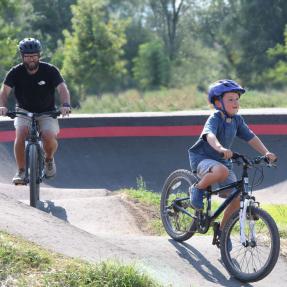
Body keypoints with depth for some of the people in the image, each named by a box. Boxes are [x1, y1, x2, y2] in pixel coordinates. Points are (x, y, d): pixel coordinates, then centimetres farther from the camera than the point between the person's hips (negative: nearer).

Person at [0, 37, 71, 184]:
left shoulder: (50, 70, -13)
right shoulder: (16, 72, -11)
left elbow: (62, 88, -24)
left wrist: (65, 105, -44)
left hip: (47, 113, -1)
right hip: (24, 111, 1)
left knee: (50, 138, -26)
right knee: (20, 135, -28)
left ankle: (49, 158, 9)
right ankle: (21, 171, -13)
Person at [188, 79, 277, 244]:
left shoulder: (237, 120, 0)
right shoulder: (215, 119, -21)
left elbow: (251, 137, -2)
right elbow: (209, 135, -40)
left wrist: (266, 153, -18)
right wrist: (221, 148, -60)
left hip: (223, 161, 7)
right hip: (202, 158, -7)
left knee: (237, 199, -6)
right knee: (221, 171, -41)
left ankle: (222, 230, 15)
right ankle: (198, 189, -13)